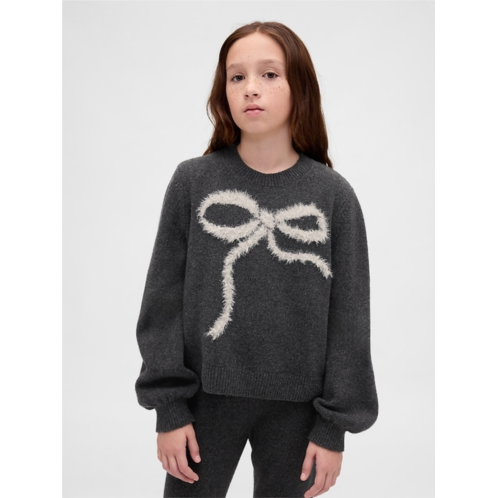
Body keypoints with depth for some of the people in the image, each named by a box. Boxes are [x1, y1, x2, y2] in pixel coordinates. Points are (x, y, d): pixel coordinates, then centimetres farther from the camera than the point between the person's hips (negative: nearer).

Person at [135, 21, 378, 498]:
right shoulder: (193, 182, -4)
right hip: (209, 395, 0)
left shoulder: (333, 195, -4)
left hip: (296, 405, 0)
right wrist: (169, 408, -4)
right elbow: (164, 300, -2)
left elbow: (348, 316, -2)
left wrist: (334, 426, -3)